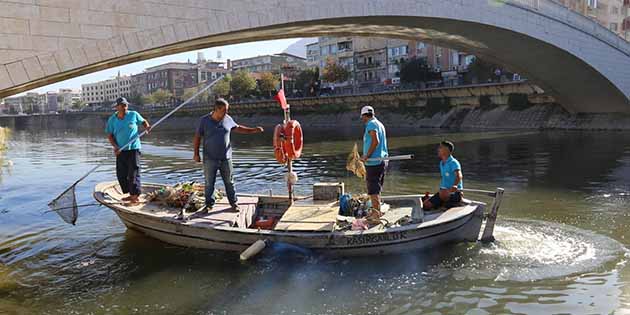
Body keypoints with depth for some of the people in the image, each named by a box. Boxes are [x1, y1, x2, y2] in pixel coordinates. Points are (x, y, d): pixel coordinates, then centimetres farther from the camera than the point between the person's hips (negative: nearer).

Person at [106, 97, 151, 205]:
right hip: (120, 150, 4)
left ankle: (136, 195, -4)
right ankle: (131, 194, 20)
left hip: (133, 148, -4)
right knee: (121, 174, 8)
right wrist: (115, 146, -9)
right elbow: (110, 135, 6)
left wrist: (147, 126, -8)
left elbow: (143, 121, 15)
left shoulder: (134, 115, -1)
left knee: (133, 172, -8)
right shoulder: (112, 119, 3)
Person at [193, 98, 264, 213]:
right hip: (210, 159, -2)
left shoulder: (228, 119, 2)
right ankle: (209, 204, 18)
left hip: (226, 158, 2)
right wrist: (196, 153, -3)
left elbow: (238, 128, 18)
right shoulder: (204, 120, -6)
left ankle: (234, 203, 20)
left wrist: (254, 130, 13)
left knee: (229, 182, 8)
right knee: (209, 183, 5)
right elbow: (197, 137, 0)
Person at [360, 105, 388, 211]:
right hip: (382, 161, 10)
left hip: (373, 162, -10)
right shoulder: (380, 124, 18)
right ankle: (377, 211, 26)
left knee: (373, 190, -7)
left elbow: (375, 141, -23)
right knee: (377, 189, 18)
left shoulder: (371, 124, -10)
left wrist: (366, 156, -19)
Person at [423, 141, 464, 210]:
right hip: (444, 191, 7)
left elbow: (459, 176, -34)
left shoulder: (453, 162, -15)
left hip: (455, 192, -7)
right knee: (426, 204, -4)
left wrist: (455, 185, -52)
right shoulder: (441, 163, 12)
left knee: (443, 194, -39)